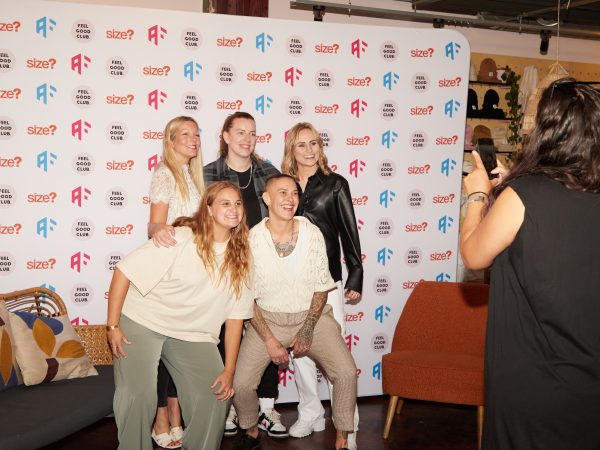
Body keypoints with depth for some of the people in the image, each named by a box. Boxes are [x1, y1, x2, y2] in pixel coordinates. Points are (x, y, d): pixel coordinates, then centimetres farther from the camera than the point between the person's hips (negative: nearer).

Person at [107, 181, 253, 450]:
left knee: (215, 397, -10)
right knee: (137, 396, -17)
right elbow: (124, 271, -14)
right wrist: (112, 326, -16)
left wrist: (229, 369, -4)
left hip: (193, 334, 4)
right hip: (142, 322, -3)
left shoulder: (240, 256, -2)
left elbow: (235, 315, 0)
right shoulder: (180, 239, -16)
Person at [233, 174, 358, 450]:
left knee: (346, 372, -20)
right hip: (268, 319, 0)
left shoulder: (312, 233, -7)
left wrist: (307, 330, -10)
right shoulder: (252, 239, -10)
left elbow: (322, 286, -1)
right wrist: (270, 340, -11)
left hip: (312, 316, 1)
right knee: (240, 383, -16)